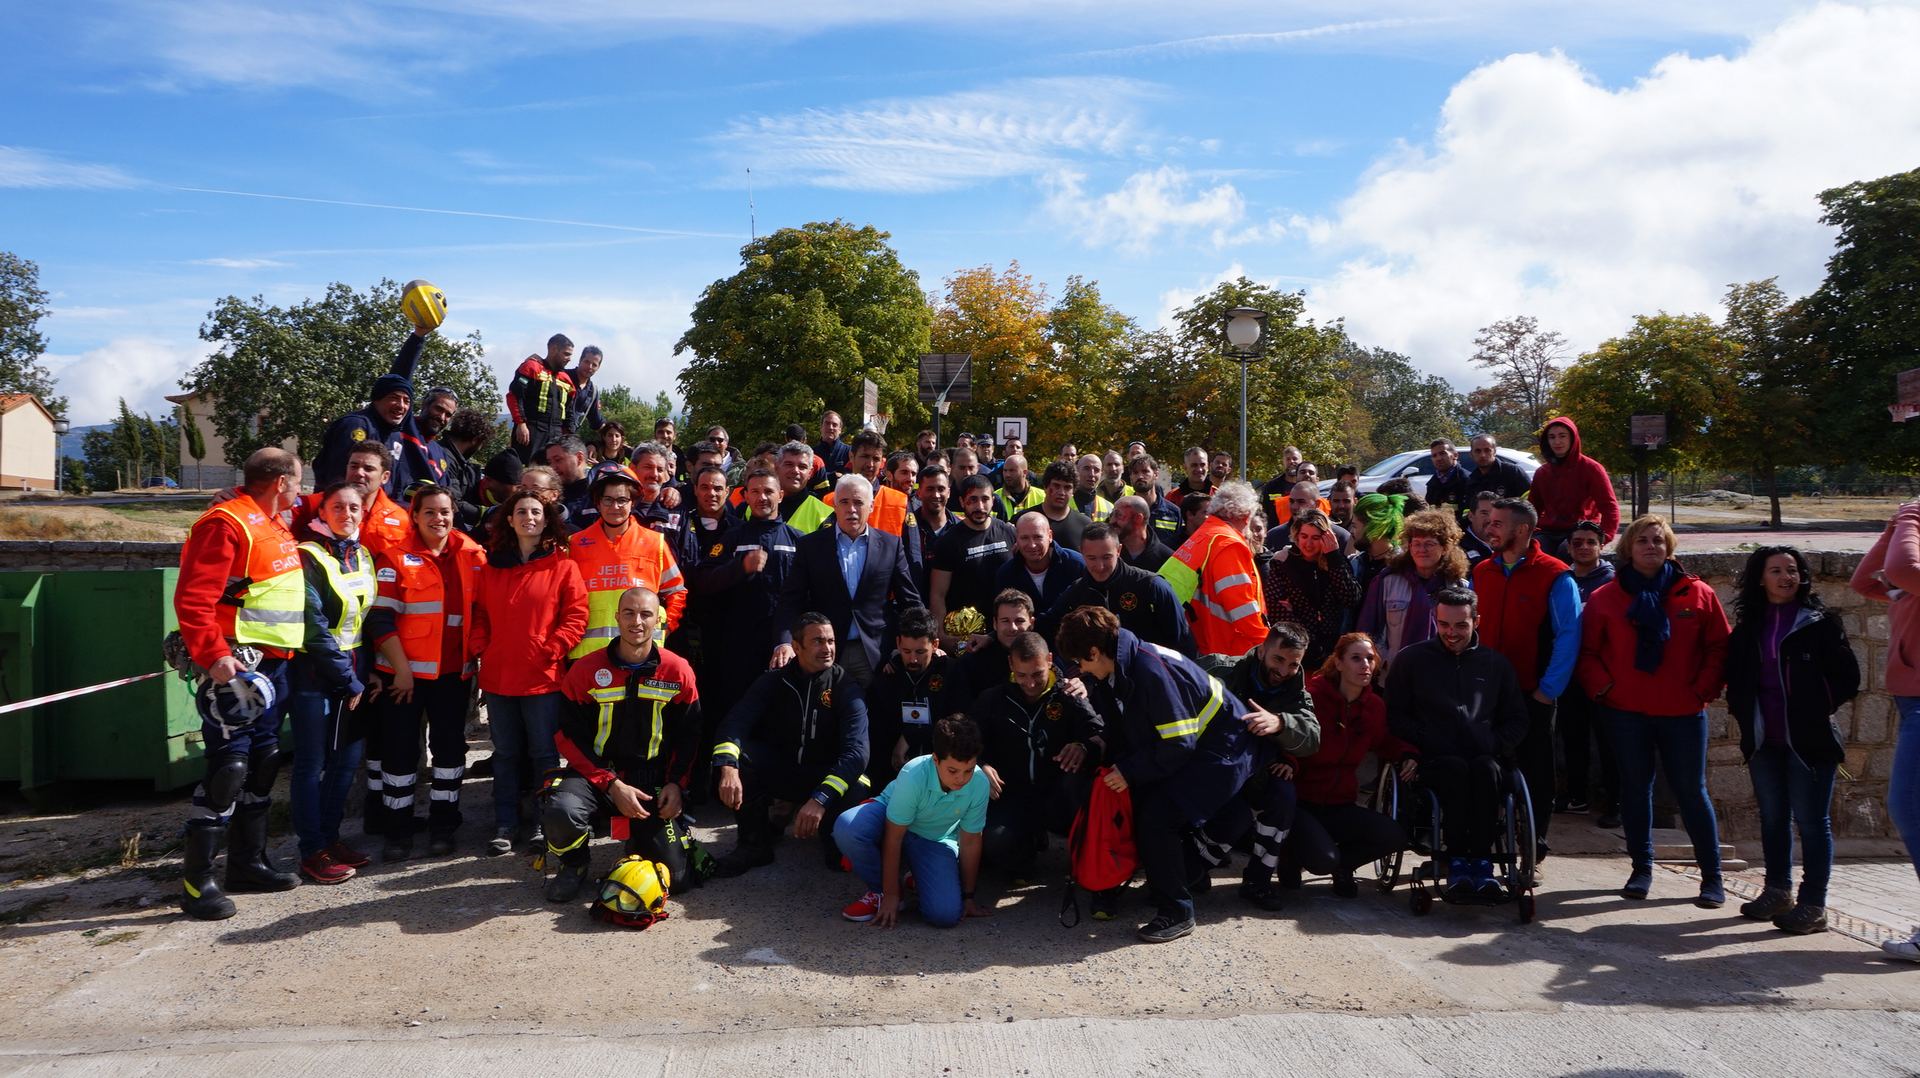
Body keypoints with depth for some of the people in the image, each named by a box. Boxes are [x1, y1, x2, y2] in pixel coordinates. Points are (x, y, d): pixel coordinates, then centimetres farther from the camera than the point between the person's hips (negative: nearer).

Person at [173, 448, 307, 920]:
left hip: (273, 666, 10)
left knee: (262, 766, 15)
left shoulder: (275, 527, 18)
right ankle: (196, 880, -4)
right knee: (228, 768, -10)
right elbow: (192, 598, -20)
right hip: (237, 666, -10)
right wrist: (212, 655, -28)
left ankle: (248, 862, 26)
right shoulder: (227, 523, -12)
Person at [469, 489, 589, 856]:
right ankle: (505, 825, 20)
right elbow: (479, 613, 13)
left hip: (543, 676, -3)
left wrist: (552, 650, -13)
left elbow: (576, 615, -6)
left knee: (544, 753, 5)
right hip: (498, 675, 4)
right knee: (506, 754, 12)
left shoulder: (562, 565, -3)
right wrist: (478, 647, -1)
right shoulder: (492, 565, 9)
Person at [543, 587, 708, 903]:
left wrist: (676, 784, -9)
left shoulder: (678, 672, -1)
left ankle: (640, 843, 28)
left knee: (677, 878, -8)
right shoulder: (586, 670, -5)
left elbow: (688, 736, 6)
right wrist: (612, 785, -15)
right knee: (560, 812, -35)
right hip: (596, 774, -1)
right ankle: (574, 862, 2)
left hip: (653, 783, 1)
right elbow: (569, 736, -5)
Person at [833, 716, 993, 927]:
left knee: (946, 915, -23)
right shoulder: (913, 776, -34)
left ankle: (919, 879, 12)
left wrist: (968, 897, 0)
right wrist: (891, 895, -20)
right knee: (847, 828, -36)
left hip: (936, 841, 1)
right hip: (892, 819, -1)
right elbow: (893, 838, -25)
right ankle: (881, 891, -8)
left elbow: (970, 842, -11)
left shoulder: (979, 785, -26)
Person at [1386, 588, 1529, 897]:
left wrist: (1494, 745, 2)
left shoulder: (1496, 663, 18)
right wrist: (1425, 740, -7)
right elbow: (1394, 715, 9)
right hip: (1432, 761, -2)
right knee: (1457, 768, -36)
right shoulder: (1412, 659, 12)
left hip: (1484, 758, 2)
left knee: (1485, 768, -34)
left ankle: (1481, 859, -32)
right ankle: (1456, 860, -31)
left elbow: (1517, 720, 21)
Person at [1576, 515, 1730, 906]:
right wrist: (1603, 686, -6)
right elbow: (1587, 651, 5)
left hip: (1683, 711, -1)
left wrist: (1704, 689, -6)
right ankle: (1641, 869, 20)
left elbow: (1719, 647, 3)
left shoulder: (1698, 594, 2)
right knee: (1635, 786, 9)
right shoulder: (1606, 597, 3)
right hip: (1626, 709, 1)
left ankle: (1712, 877, 12)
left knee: (1691, 790, 2)